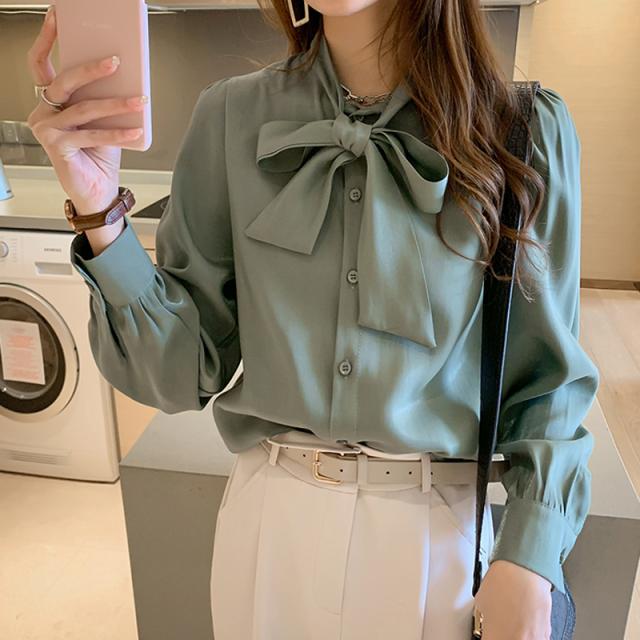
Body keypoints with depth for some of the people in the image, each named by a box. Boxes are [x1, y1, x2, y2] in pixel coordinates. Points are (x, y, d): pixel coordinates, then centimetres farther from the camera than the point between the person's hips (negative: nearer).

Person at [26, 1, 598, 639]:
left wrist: (530, 558, -12)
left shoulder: (527, 131, -8)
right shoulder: (232, 115, -6)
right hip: (269, 515, 2)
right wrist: (101, 214, -19)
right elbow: (185, 365, -6)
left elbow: (548, 371, -3)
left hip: (436, 525, 0)